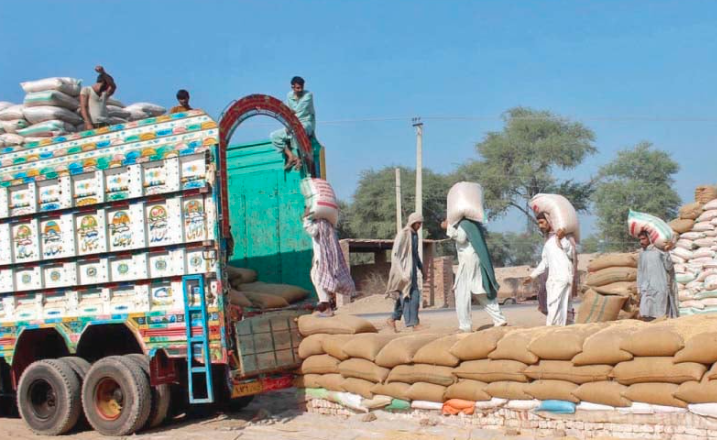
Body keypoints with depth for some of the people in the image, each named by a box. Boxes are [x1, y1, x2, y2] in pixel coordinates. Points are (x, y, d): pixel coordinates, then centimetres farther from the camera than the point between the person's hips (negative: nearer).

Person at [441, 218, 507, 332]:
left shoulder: (465, 222, -8)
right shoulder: (473, 223, 18)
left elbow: (461, 238, -22)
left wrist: (449, 227, -14)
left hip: (468, 260, -9)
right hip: (476, 259, 9)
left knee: (462, 293, -6)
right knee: (482, 293, 14)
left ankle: (465, 326, -8)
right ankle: (499, 319, 12)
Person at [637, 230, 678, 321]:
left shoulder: (660, 250, -4)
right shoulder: (642, 253, 12)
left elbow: (669, 267, -10)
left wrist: (666, 252, -21)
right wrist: (639, 289, 13)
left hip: (660, 288, -4)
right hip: (647, 289, 4)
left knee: (660, 316, -5)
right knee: (645, 316, -7)